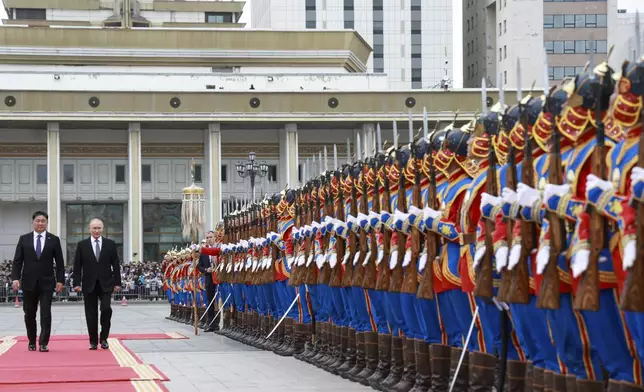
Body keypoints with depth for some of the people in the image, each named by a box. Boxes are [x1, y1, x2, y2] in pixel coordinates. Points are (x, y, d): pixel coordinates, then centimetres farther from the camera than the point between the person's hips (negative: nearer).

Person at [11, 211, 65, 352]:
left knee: (45, 313, -7)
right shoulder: (24, 239, 4)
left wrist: (60, 280, -5)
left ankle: (44, 343, -6)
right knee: (29, 314, 8)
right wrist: (15, 278, -8)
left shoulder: (54, 240, 2)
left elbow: (59, 262, 3)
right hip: (29, 282, 1)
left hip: (46, 283, -1)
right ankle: (32, 341, 21)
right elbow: (17, 261, 3)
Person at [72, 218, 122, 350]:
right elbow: (77, 266, 3)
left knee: (106, 309, -13)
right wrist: (77, 283, -4)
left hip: (106, 284, 0)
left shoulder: (110, 244, 5)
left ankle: (104, 338, 2)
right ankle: (93, 341, 11)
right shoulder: (82, 245, 4)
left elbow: (116, 264, 6)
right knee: (91, 314, 3)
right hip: (89, 285, 0)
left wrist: (117, 282, 1)